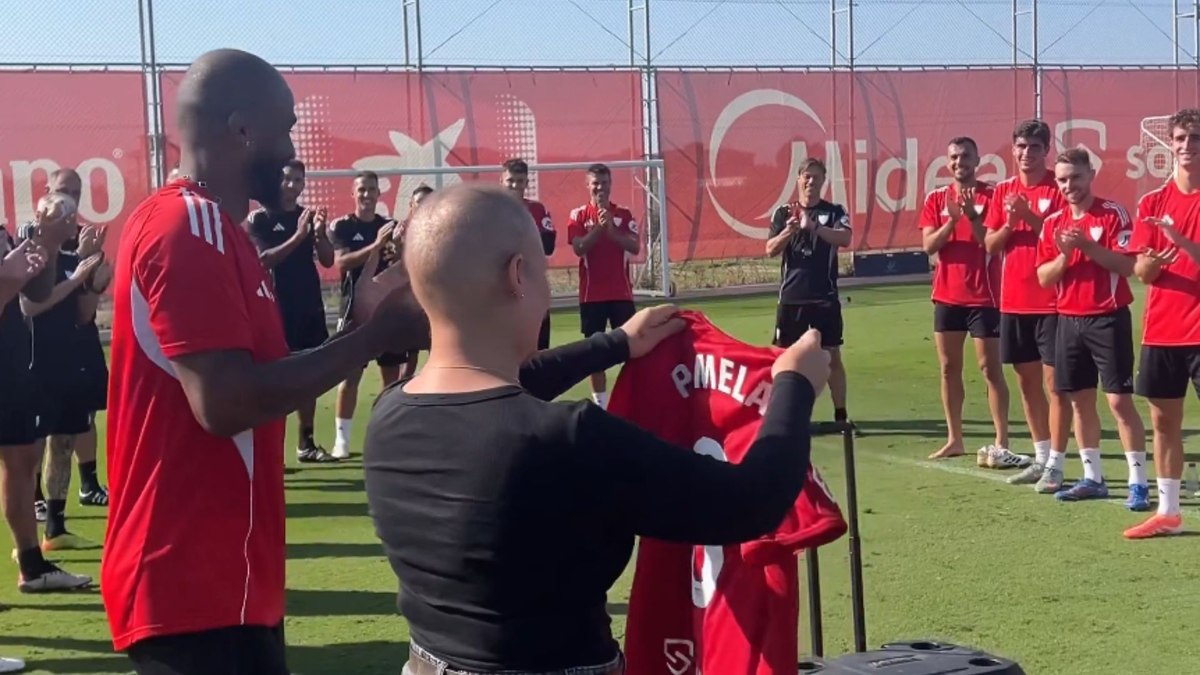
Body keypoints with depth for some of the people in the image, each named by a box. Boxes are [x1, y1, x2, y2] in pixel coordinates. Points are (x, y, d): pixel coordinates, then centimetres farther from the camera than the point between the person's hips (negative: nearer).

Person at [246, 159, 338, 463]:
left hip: (310, 308, 6)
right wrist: (298, 236, -25)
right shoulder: (258, 220, -3)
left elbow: (328, 260, 5)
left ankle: (307, 444, 15)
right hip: (276, 309, -5)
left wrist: (319, 233, -14)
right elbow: (263, 259, -16)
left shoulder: (308, 216, 11)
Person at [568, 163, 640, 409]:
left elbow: (635, 247, -7)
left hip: (621, 292, 1)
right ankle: (600, 399, 11)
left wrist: (611, 230, -19)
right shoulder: (578, 215, 1)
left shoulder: (624, 214, 4)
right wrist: (598, 227, -22)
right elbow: (579, 248, -12)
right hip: (591, 293, 0)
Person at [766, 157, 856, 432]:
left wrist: (814, 227, -32)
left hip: (825, 297, -1)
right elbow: (770, 249, -1)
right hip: (791, 296, 1)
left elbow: (845, 238, -17)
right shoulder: (784, 213, 7)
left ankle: (841, 414, 7)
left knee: (832, 356, 1)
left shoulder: (834, 211, 2)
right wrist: (788, 231, -21)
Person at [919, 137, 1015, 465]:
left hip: (984, 295, -4)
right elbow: (928, 245, -4)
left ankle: (1001, 444, -4)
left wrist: (973, 216, -23)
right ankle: (954, 439, 19)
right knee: (949, 367, 10)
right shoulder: (936, 199, 6)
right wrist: (952, 220, -18)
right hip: (947, 295, 5)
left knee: (990, 368, -4)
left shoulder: (990, 195, -4)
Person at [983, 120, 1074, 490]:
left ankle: (1055, 465, -1)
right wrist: (1008, 224, -10)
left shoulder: (1058, 189, -5)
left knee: (1055, 382, -3)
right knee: (1027, 381, 12)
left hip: (1051, 301, -6)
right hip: (1014, 301, 6)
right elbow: (990, 245, 9)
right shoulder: (1003, 191, 10)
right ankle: (1041, 457, 23)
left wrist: (1029, 216, -21)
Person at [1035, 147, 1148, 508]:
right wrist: (1065, 255, -12)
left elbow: (1128, 265, -15)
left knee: (1119, 400, -6)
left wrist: (1087, 246, -24)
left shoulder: (1113, 213, -6)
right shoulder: (1053, 223, 9)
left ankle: (1138, 482, -1)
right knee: (1080, 400, 9)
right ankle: (1093, 478, 19)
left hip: (1109, 319, -5)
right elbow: (1044, 278, 6)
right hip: (1069, 321, 6)